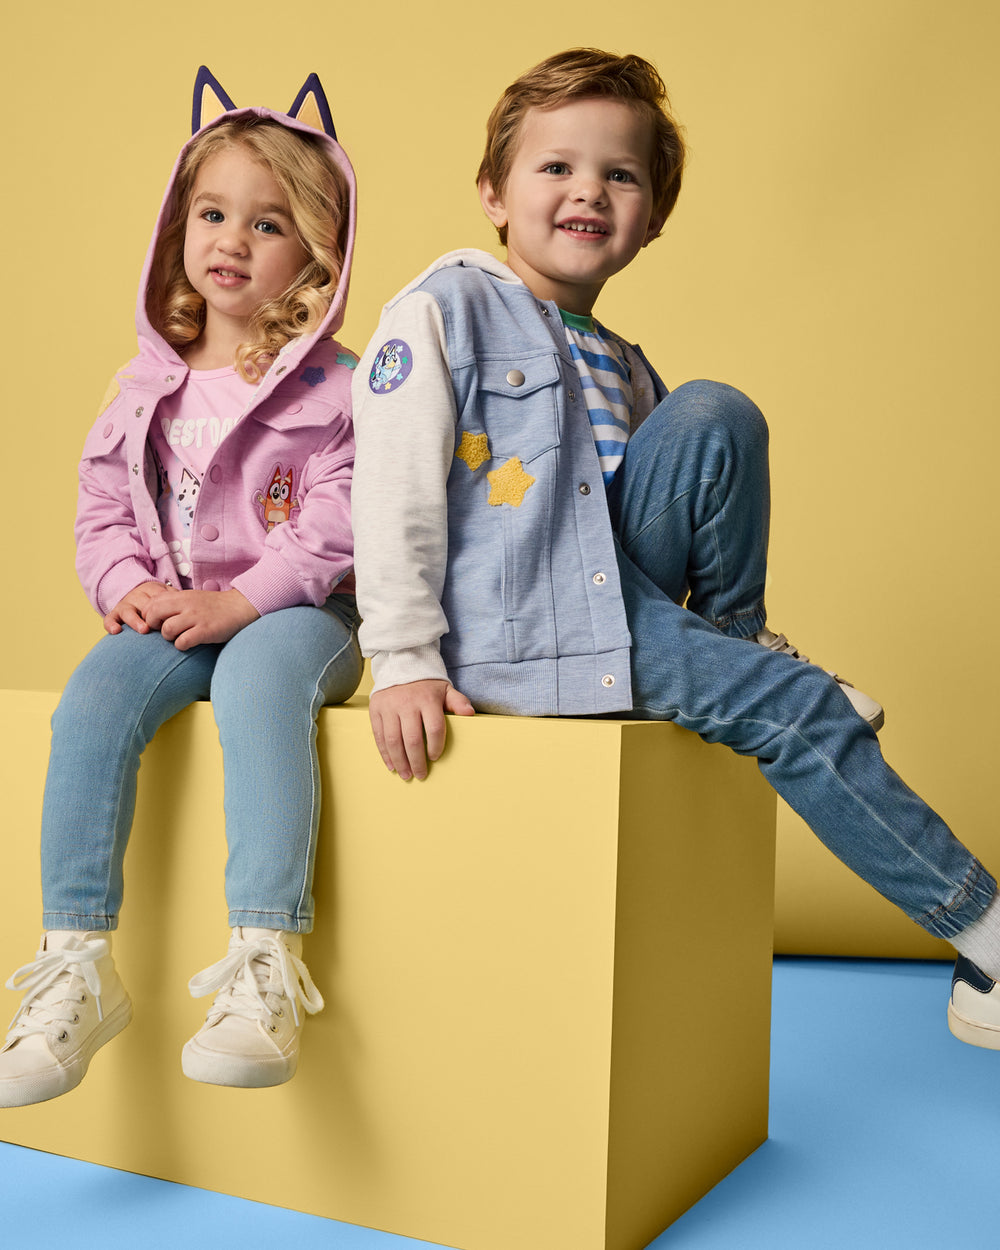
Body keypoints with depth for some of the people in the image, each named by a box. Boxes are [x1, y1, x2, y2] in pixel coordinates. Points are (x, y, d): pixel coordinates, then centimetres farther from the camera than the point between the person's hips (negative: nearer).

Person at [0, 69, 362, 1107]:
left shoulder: (331, 387, -1)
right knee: (93, 696, -24)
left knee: (256, 684, -36)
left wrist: (240, 601, -21)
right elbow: (102, 507, 15)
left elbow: (336, 524, -11)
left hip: (292, 610, -4)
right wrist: (128, 586, -5)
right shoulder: (148, 382, 14)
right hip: (171, 617, 4)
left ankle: (266, 963, -38)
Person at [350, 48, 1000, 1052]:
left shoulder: (623, 368, 19)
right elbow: (394, 492, -10)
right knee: (795, 708, -15)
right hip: (511, 644, -6)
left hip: (622, 603, 6)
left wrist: (731, 635, 14)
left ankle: (738, 641, -1)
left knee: (715, 415, -14)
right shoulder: (443, 310, -2)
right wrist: (404, 662, -18)